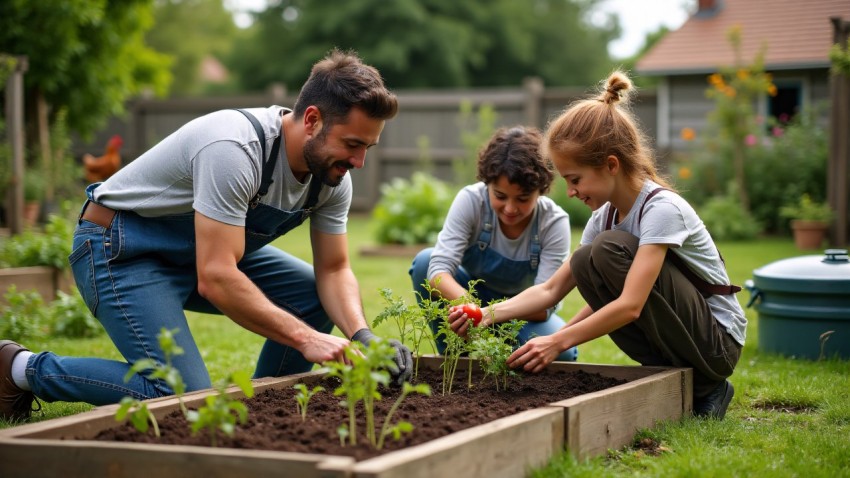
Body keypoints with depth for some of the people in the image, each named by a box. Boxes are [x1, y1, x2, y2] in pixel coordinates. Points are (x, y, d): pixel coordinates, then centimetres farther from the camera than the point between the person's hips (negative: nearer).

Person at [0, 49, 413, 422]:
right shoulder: (234, 149, -34)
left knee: (319, 298, -6)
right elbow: (215, 278, -36)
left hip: (204, 249, 8)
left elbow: (333, 270, -2)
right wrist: (305, 339, -34)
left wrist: (361, 336, -20)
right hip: (120, 249, -8)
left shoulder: (332, 175, -9)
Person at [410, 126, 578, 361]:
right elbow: (439, 268, -34)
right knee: (424, 261, -28)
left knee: (562, 351, -33)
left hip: (524, 312, 0)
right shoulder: (471, 200, -24)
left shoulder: (554, 222, -24)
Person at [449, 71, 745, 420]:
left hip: (718, 341, -8)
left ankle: (700, 391, -13)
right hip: (676, 344, 8)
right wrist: (490, 314, -14)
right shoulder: (605, 216, 4)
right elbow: (552, 289, 1)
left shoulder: (661, 208, -21)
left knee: (611, 249, -23)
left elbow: (630, 306, -31)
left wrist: (559, 341, -33)